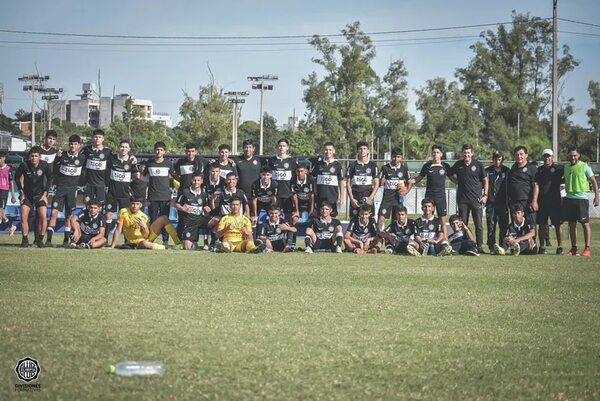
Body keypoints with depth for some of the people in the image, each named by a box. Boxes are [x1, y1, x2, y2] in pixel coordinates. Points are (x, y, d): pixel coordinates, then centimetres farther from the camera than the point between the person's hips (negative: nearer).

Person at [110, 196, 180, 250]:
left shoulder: (143, 216, -7)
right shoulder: (123, 212, -14)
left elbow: (147, 236, -7)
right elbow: (118, 230, -13)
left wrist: (145, 226, -27)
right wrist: (112, 247, -18)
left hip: (147, 237, 4)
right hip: (136, 241, -4)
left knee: (164, 218, -11)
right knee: (145, 244, -43)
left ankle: (177, 243, -12)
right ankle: (165, 247, -19)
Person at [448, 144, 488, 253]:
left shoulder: (478, 165, 0)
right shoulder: (458, 165, 6)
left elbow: (485, 180, 5)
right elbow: (449, 174, 23)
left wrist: (485, 195, -1)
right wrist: (456, 181, 8)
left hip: (476, 199, -2)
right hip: (462, 199, 2)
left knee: (478, 224, -3)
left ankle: (479, 246, 1)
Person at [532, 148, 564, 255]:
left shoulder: (558, 168, 3)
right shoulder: (540, 170, 12)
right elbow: (536, 185, 5)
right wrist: (534, 201, -3)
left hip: (555, 201, -3)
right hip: (542, 201, 3)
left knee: (557, 225, -2)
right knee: (542, 225, 5)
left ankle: (560, 247, 2)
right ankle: (542, 247, 11)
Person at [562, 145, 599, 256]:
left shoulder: (584, 167, -4)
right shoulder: (566, 167, 12)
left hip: (581, 197, -6)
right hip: (569, 198, 6)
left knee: (585, 223, -5)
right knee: (571, 224, 7)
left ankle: (587, 249, -4)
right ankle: (574, 249, 13)